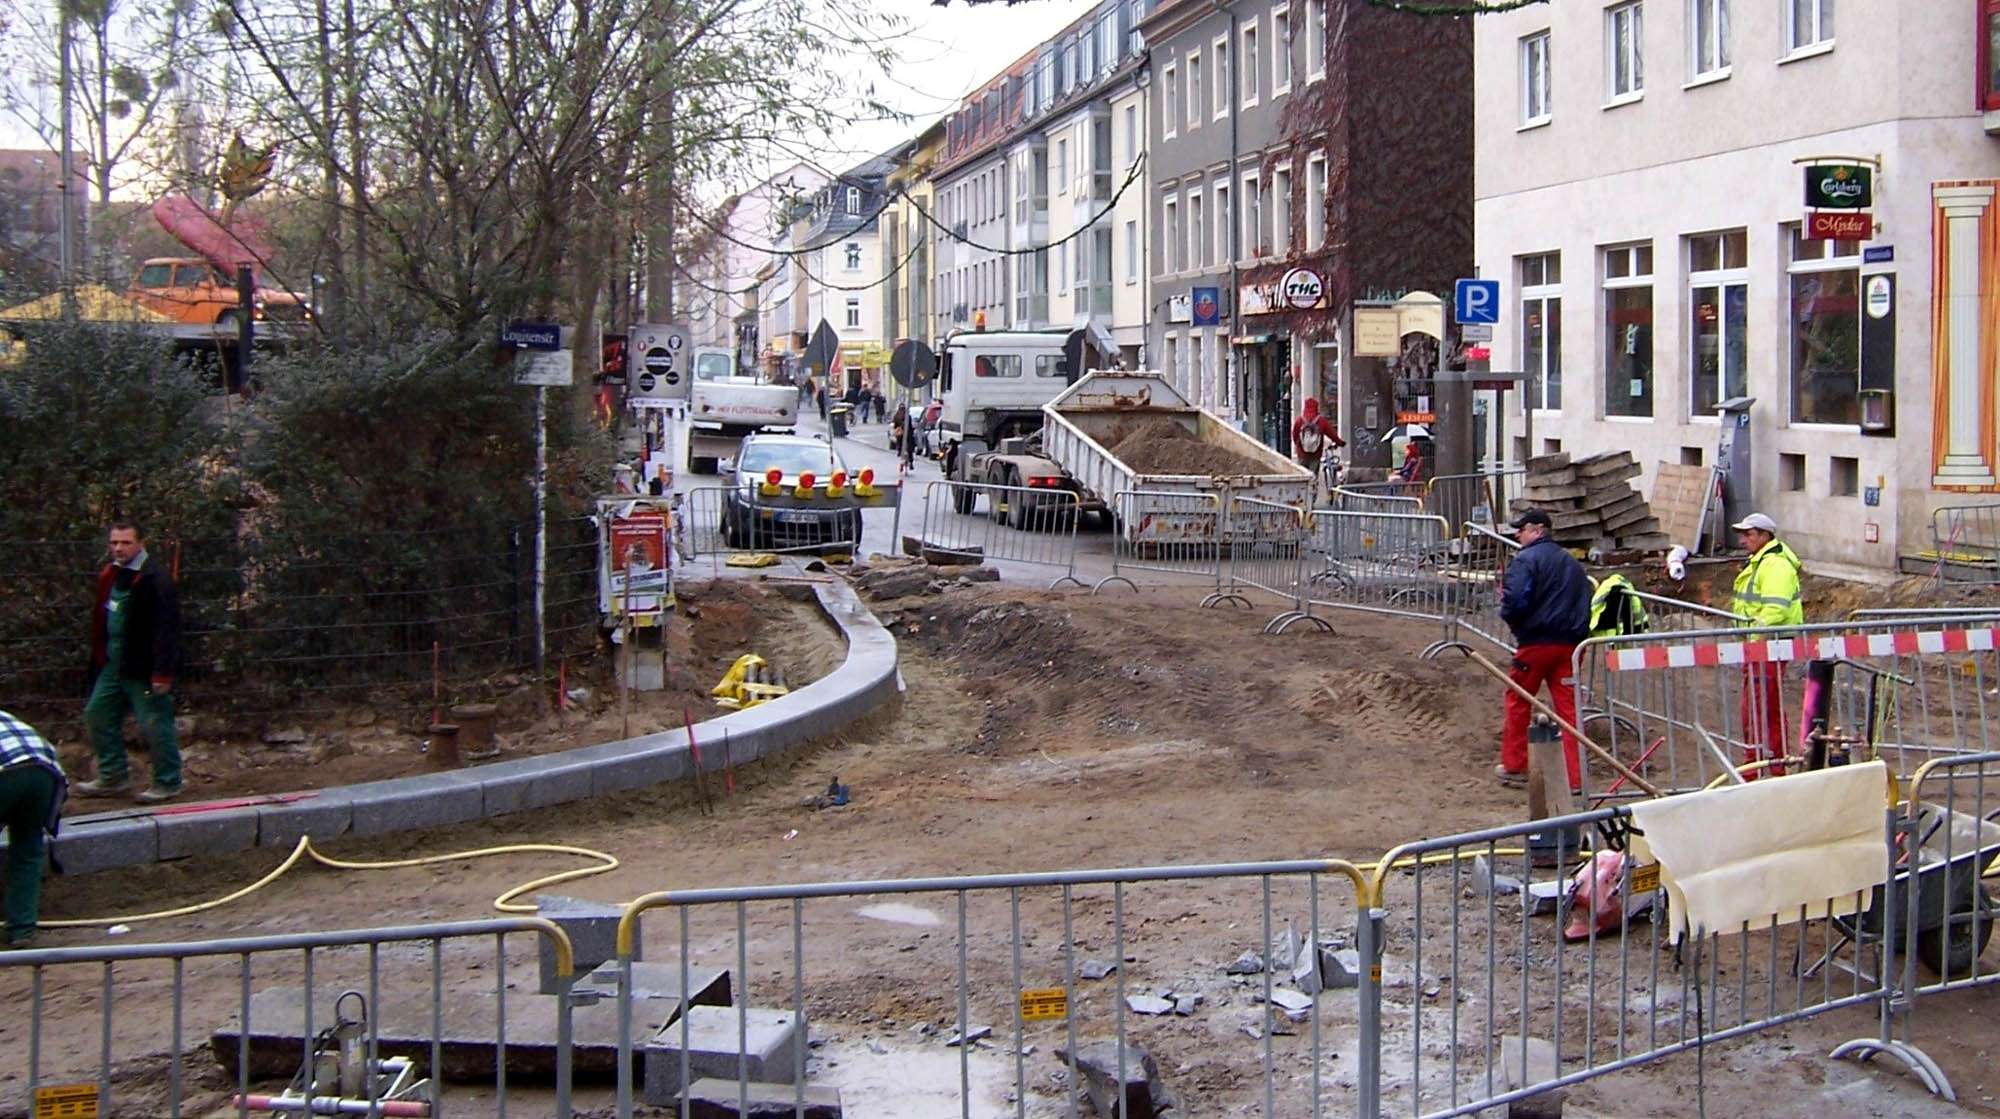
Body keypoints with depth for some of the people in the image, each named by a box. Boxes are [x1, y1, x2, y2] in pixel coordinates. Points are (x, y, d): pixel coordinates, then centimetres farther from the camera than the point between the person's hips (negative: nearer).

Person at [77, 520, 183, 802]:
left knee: (155, 724, -2)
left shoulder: (155, 579, -19)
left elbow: (166, 628, -21)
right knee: (97, 715, 15)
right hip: (113, 664, 9)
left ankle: (167, 783, 11)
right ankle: (112, 776, 27)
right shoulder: (110, 575, 9)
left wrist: (162, 673, -23)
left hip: (144, 669, -9)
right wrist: (99, 656, 14)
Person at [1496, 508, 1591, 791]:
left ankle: (1514, 767, 20)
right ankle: (1575, 776, -2)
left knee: (1517, 701, 12)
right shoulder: (1572, 563, 16)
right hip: (1569, 644, 6)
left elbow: (1515, 599, -19)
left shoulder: (1525, 559, -8)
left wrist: (1508, 615, 0)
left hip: (1535, 642, -6)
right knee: (1569, 708, 3)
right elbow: (1585, 603, 16)